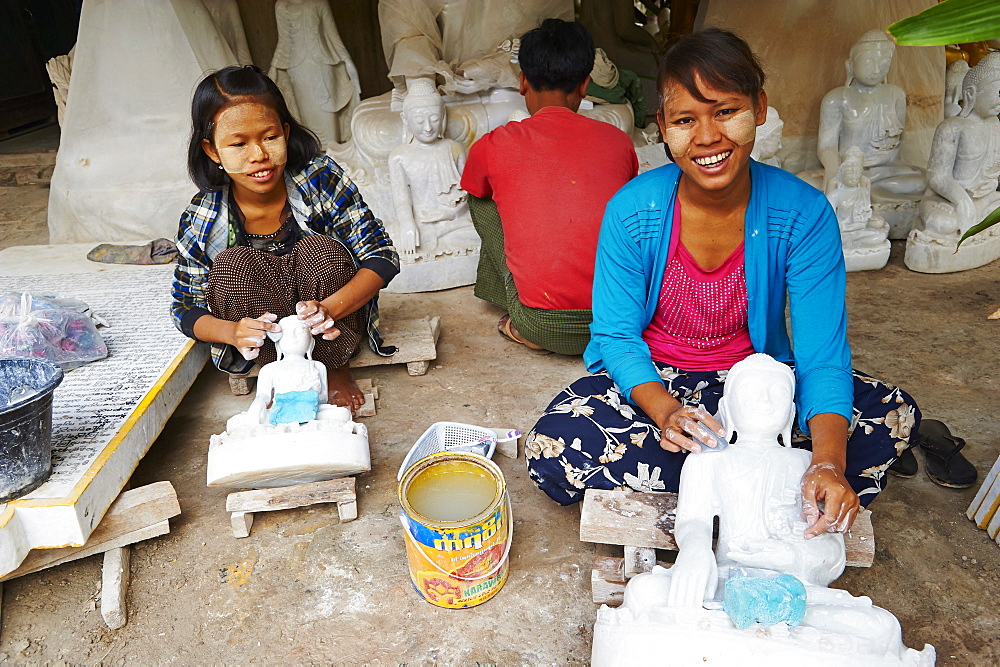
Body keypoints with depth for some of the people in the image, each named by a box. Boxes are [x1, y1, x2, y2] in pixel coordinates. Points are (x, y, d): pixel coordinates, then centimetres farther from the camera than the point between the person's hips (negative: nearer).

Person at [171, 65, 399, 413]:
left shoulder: (321, 178, -18)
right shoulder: (200, 221, -14)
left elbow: (382, 256, -19)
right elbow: (186, 309, -5)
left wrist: (328, 308, -37)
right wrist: (232, 332, -30)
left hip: (334, 329, 0)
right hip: (264, 329, 1)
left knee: (319, 250, -30)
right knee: (232, 265, -27)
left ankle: (336, 368, -7)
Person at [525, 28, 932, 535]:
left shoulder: (805, 214, -17)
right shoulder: (631, 212, -18)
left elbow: (822, 355, -19)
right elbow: (617, 337, -14)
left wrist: (829, 462, -37)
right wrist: (664, 411, -34)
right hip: (650, 382, 0)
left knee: (893, 414, -19)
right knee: (551, 451, -27)